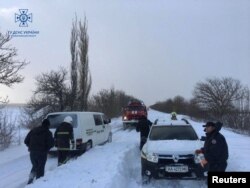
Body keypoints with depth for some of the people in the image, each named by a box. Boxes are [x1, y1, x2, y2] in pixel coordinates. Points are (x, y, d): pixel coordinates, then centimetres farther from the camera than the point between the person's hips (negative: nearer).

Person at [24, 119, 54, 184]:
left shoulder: (33, 130, 8)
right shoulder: (47, 132, -6)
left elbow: (26, 141, 7)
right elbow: (51, 143, -13)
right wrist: (46, 148, 7)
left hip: (32, 152, 4)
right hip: (42, 153, -4)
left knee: (35, 166, 21)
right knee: (40, 168, 7)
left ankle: (31, 177, 1)